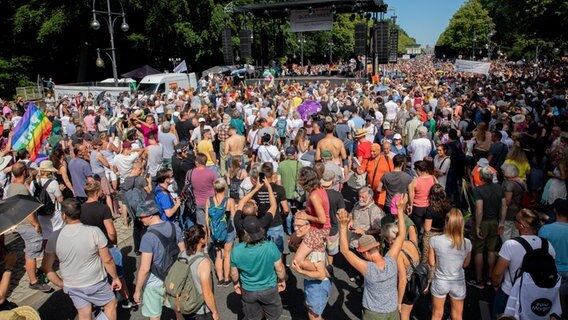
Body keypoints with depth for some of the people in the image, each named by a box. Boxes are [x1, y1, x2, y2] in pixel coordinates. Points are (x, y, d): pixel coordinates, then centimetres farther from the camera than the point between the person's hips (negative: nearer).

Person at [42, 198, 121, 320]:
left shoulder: (55, 237, -13)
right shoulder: (95, 232, -22)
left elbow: (46, 267, -6)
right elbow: (107, 260, -16)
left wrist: (62, 284, 6)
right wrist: (115, 277, -1)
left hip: (71, 286, 3)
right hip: (96, 283, -3)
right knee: (111, 305, 21)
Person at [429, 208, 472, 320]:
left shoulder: (435, 240, -22)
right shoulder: (467, 243, -17)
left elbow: (431, 262, -9)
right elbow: (465, 264, -1)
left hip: (440, 282, -1)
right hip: (458, 283, 1)